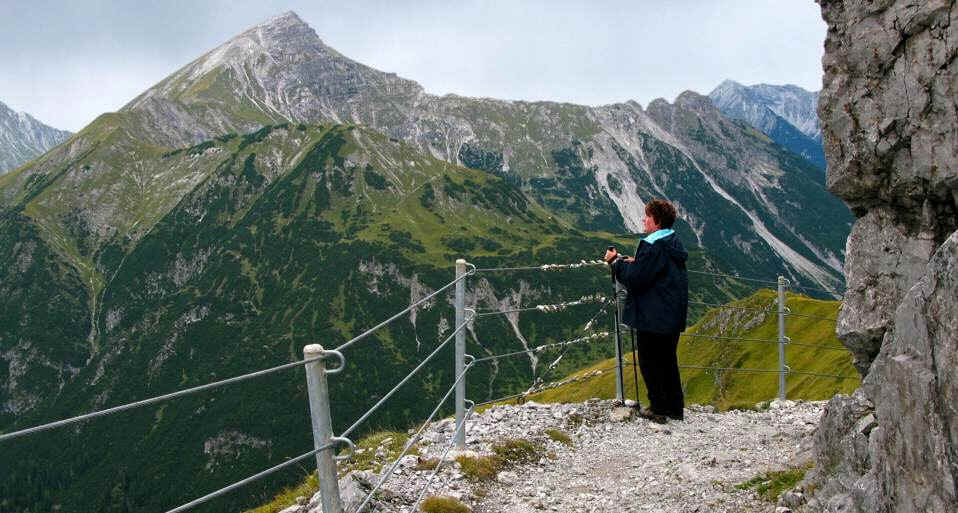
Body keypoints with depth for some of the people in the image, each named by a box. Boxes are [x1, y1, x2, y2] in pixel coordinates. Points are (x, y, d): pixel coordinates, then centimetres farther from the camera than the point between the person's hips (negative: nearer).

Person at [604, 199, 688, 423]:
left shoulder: (652, 246, -21)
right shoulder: (675, 243, 9)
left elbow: (635, 280, -20)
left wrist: (616, 262, -7)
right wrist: (635, 263, 11)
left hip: (653, 319, -9)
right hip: (674, 318, 9)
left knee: (649, 362, 4)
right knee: (668, 360, 18)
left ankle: (658, 408, 10)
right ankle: (675, 408, 25)